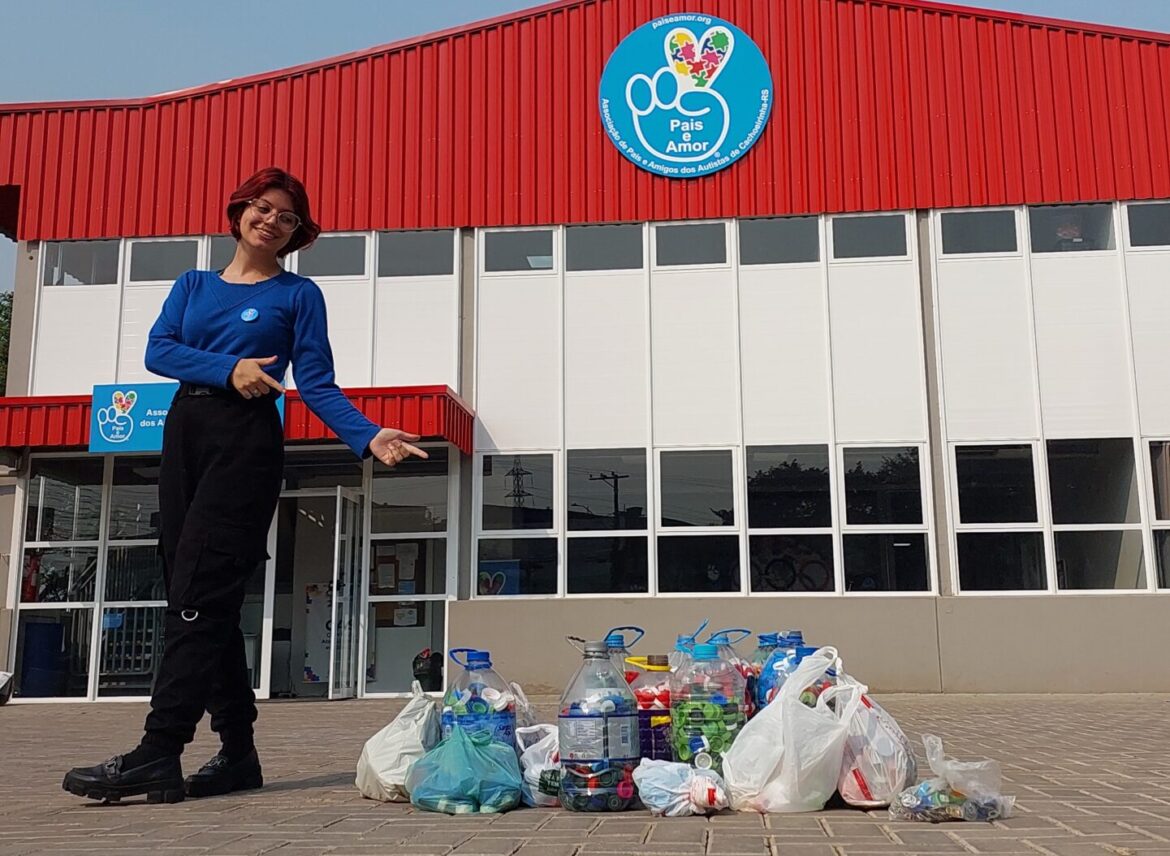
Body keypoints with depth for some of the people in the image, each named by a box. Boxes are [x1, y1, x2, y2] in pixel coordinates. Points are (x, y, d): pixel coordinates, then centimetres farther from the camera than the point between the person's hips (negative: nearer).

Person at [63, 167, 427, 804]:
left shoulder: (299, 295, 9)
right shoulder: (193, 285, 20)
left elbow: (317, 386, 1)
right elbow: (158, 350, 4)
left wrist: (369, 437, -14)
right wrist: (226, 369, -12)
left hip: (247, 440, -5)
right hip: (184, 434, 5)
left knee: (199, 591, -15)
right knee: (192, 593, 2)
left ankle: (159, 754, -17)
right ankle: (237, 754, 8)